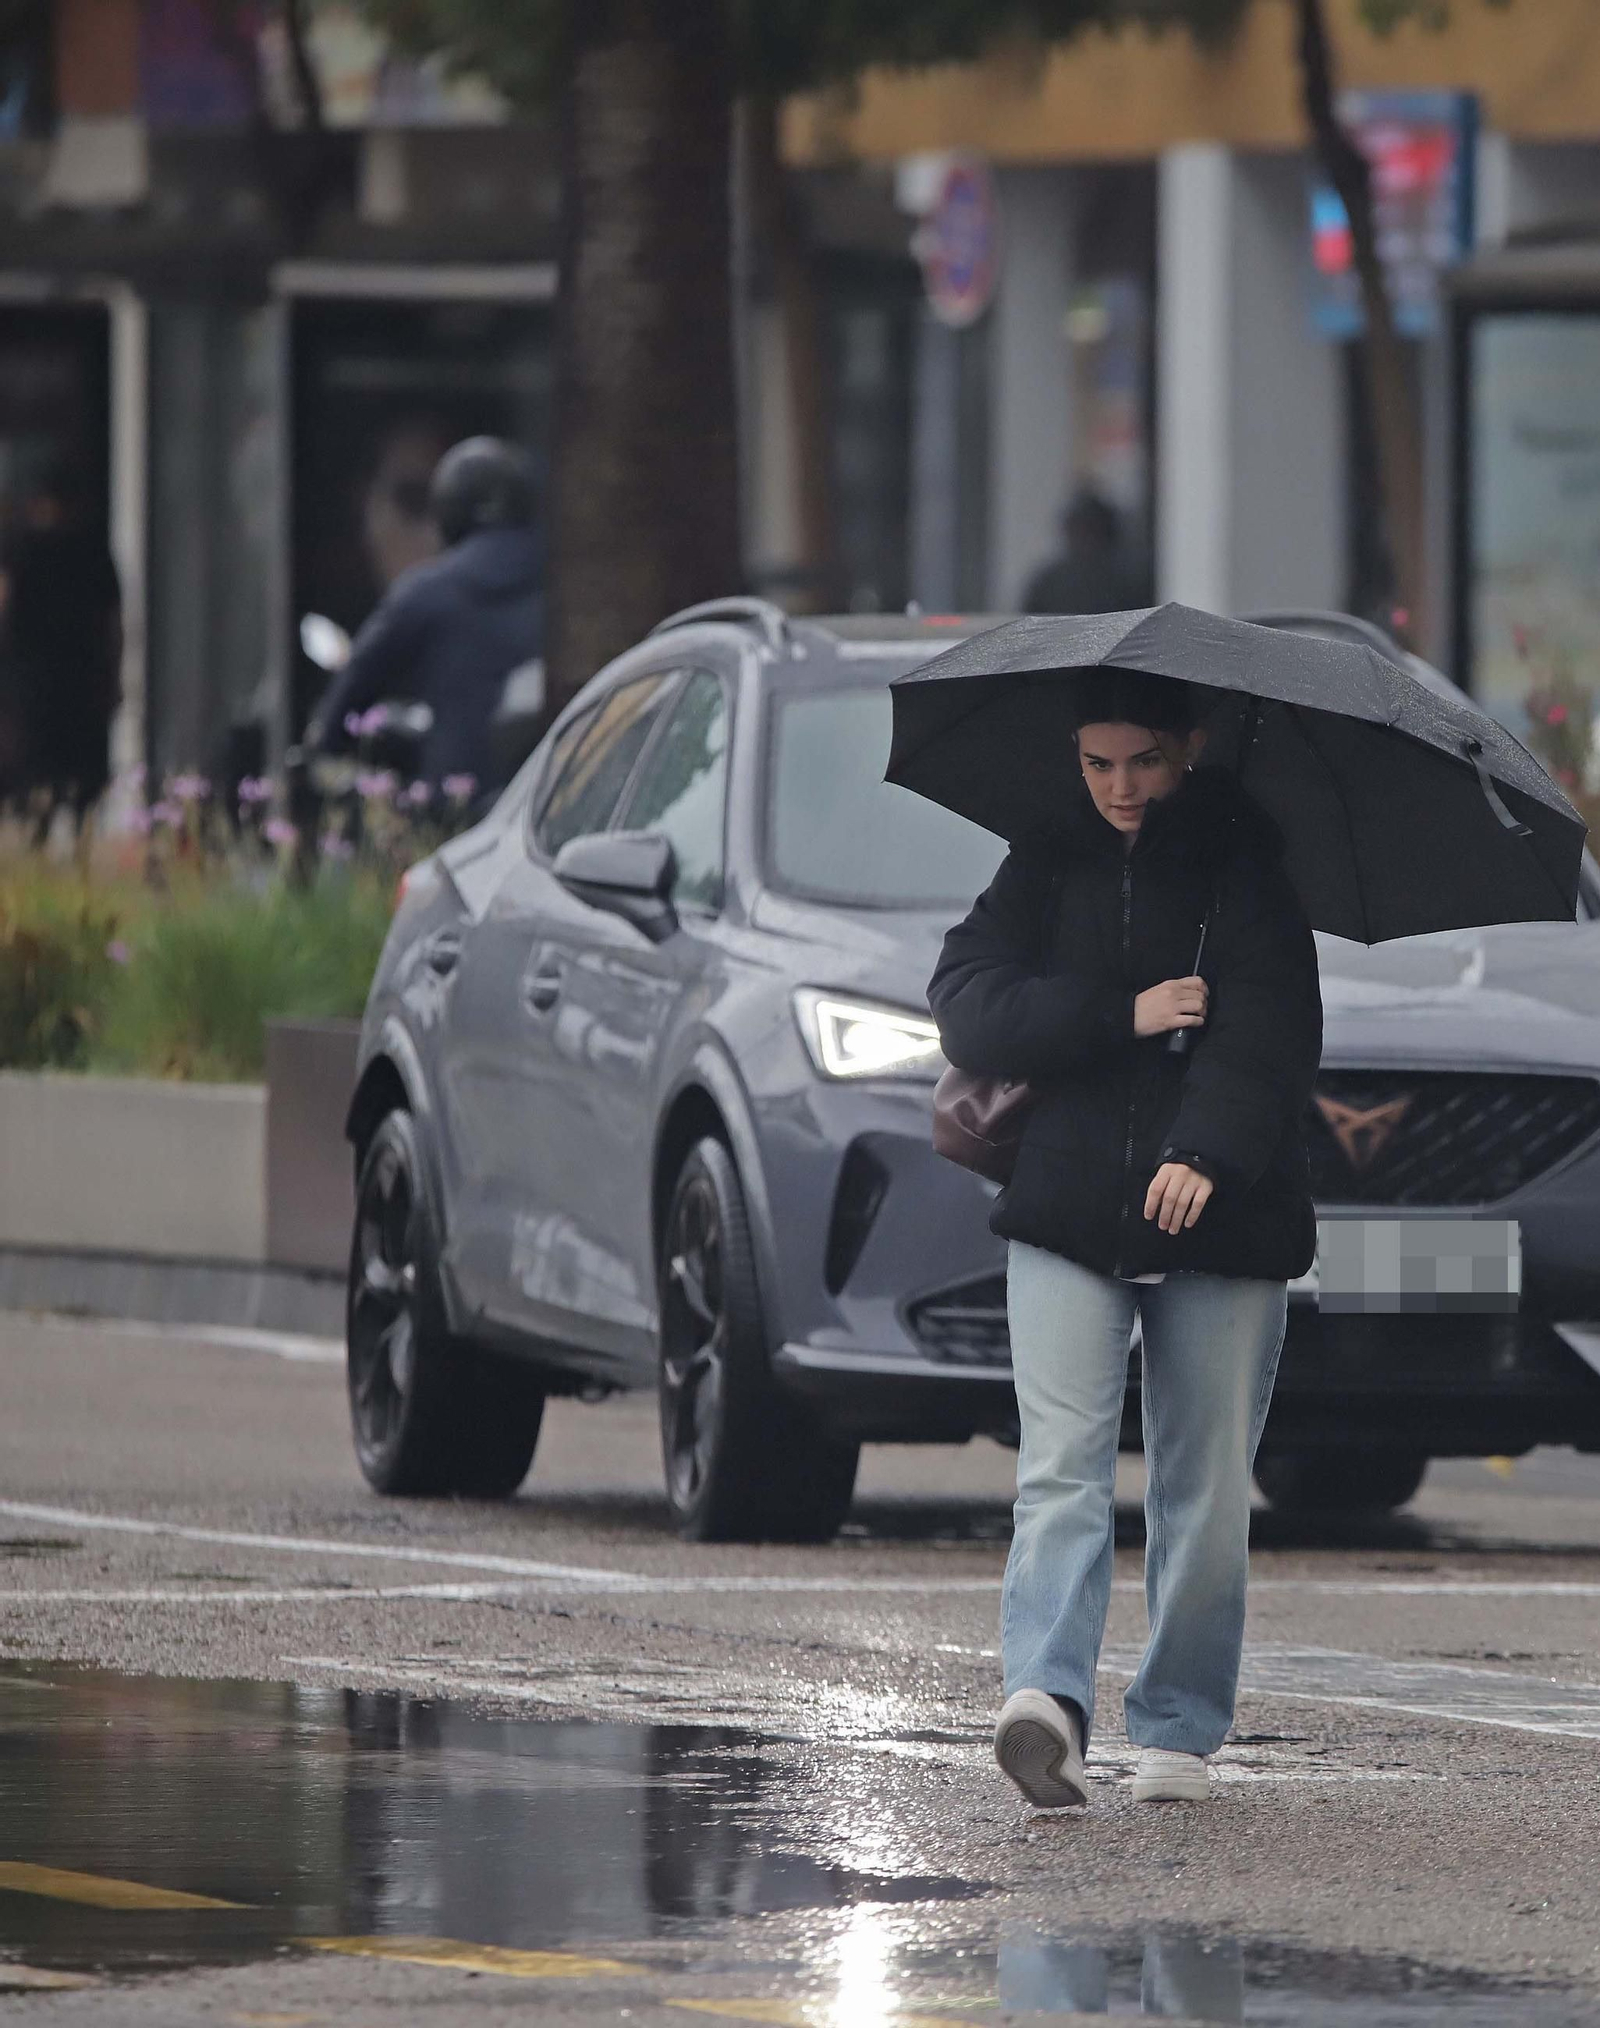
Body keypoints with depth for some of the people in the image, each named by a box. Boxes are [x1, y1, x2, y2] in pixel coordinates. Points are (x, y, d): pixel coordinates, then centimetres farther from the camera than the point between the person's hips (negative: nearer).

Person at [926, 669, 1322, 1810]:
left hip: (1218, 1217, -1)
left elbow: (1270, 1025, -12)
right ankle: (1046, 1694, -26)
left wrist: (1209, 1151, -28)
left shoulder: (1247, 867, 1)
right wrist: (1122, 1014, -14)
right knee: (1062, 1465, -13)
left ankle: (1179, 1727, 12)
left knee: (1206, 1483, 3)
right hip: (1068, 1216, 1)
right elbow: (970, 1008, -2)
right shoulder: (1048, 867, 9)